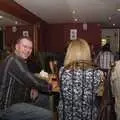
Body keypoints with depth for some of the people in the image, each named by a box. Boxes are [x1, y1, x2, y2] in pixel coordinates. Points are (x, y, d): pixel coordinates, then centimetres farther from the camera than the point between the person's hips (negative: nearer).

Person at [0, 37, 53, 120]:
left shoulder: (19, 61, 11)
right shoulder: (14, 61, -19)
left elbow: (27, 79, 20)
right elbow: (31, 80, -23)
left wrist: (34, 88, -1)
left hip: (16, 102, 10)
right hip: (9, 107, -10)